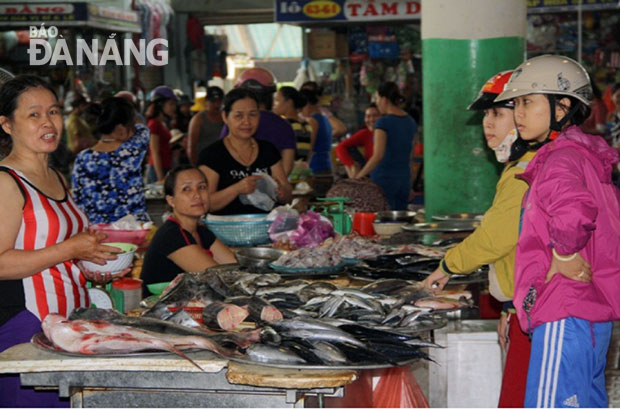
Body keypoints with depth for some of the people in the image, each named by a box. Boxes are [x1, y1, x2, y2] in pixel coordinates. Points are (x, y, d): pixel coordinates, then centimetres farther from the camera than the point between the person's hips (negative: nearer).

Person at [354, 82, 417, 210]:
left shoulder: (383, 122, -13)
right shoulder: (411, 122, 8)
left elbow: (378, 156, -21)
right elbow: (410, 157, 14)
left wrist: (359, 176, -14)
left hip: (383, 179, -6)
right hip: (404, 179, 7)